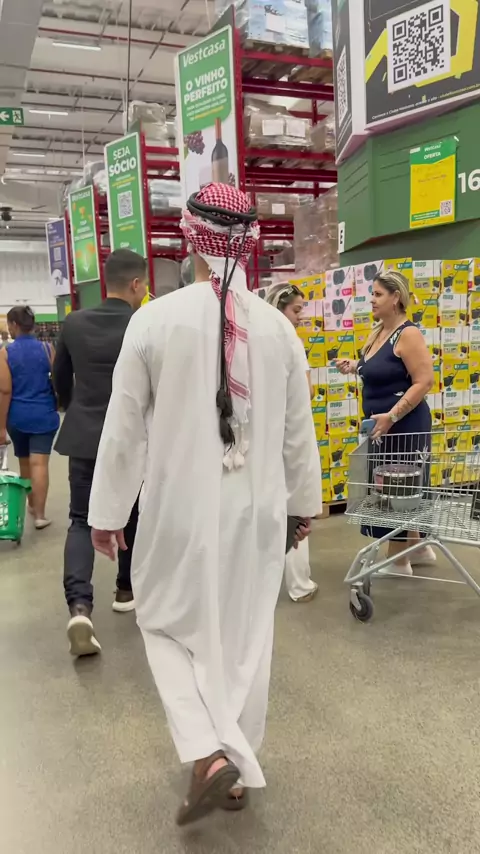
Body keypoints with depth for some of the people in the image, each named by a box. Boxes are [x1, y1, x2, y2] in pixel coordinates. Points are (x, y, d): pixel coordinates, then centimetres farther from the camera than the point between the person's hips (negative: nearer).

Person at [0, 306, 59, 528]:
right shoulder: (48, 349, -3)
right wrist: (56, 408, 19)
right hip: (44, 415, 0)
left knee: (24, 462, 18)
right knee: (39, 463, -2)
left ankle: (32, 504, 33)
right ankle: (40, 514, -4)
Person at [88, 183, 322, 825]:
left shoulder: (154, 319, -12)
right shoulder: (279, 327, -4)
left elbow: (124, 429, -7)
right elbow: (298, 432, 3)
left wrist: (107, 511, 5)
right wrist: (305, 502, 17)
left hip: (180, 513, -2)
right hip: (257, 512, 3)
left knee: (170, 625, 19)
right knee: (246, 638, 17)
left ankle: (208, 755, 4)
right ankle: (239, 771, 33)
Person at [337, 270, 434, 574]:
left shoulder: (408, 334, -17)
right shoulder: (378, 332, 9)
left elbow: (424, 381, -22)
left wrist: (391, 416, -26)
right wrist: (355, 367, 6)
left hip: (404, 425, -9)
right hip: (384, 425, 9)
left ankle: (399, 560, 16)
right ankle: (420, 548, 34)